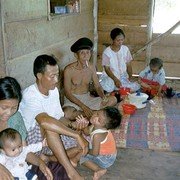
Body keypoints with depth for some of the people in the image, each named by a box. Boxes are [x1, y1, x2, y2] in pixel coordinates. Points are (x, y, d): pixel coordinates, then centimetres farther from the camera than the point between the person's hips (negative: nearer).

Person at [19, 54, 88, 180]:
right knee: (49, 126, -39)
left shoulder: (54, 90, -2)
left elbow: (60, 119, 1)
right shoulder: (30, 95, -27)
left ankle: (49, 158, -6)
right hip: (32, 139, -7)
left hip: (51, 138, 7)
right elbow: (45, 121, -46)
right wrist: (77, 135, -44)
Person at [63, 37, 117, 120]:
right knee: (67, 114, -38)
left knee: (113, 100, -11)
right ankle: (90, 115, -16)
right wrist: (83, 106, -25)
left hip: (88, 98, 5)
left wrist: (103, 96, -19)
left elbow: (97, 86, 5)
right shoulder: (69, 69, -15)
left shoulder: (91, 67, 0)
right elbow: (67, 93, -16)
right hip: (73, 99, -4)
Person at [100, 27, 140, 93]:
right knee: (108, 88, -37)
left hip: (123, 77, 5)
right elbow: (107, 69, -12)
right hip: (109, 76, -5)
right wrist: (115, 80, -25)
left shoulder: (125, 49, 0)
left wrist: (130, 76, -13)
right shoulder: (107, 52, -11)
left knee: (136, 86, -19)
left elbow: (128, 65, 4)